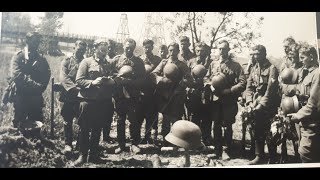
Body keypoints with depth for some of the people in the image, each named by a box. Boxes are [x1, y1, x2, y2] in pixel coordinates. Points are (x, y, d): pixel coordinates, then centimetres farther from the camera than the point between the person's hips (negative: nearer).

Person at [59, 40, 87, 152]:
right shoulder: (66, 61, 5)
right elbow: (63, 77, -9)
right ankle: (68, 144, 17)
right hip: (69, 96, -1)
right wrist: (74, 87, -23)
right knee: (68, 121, 6)